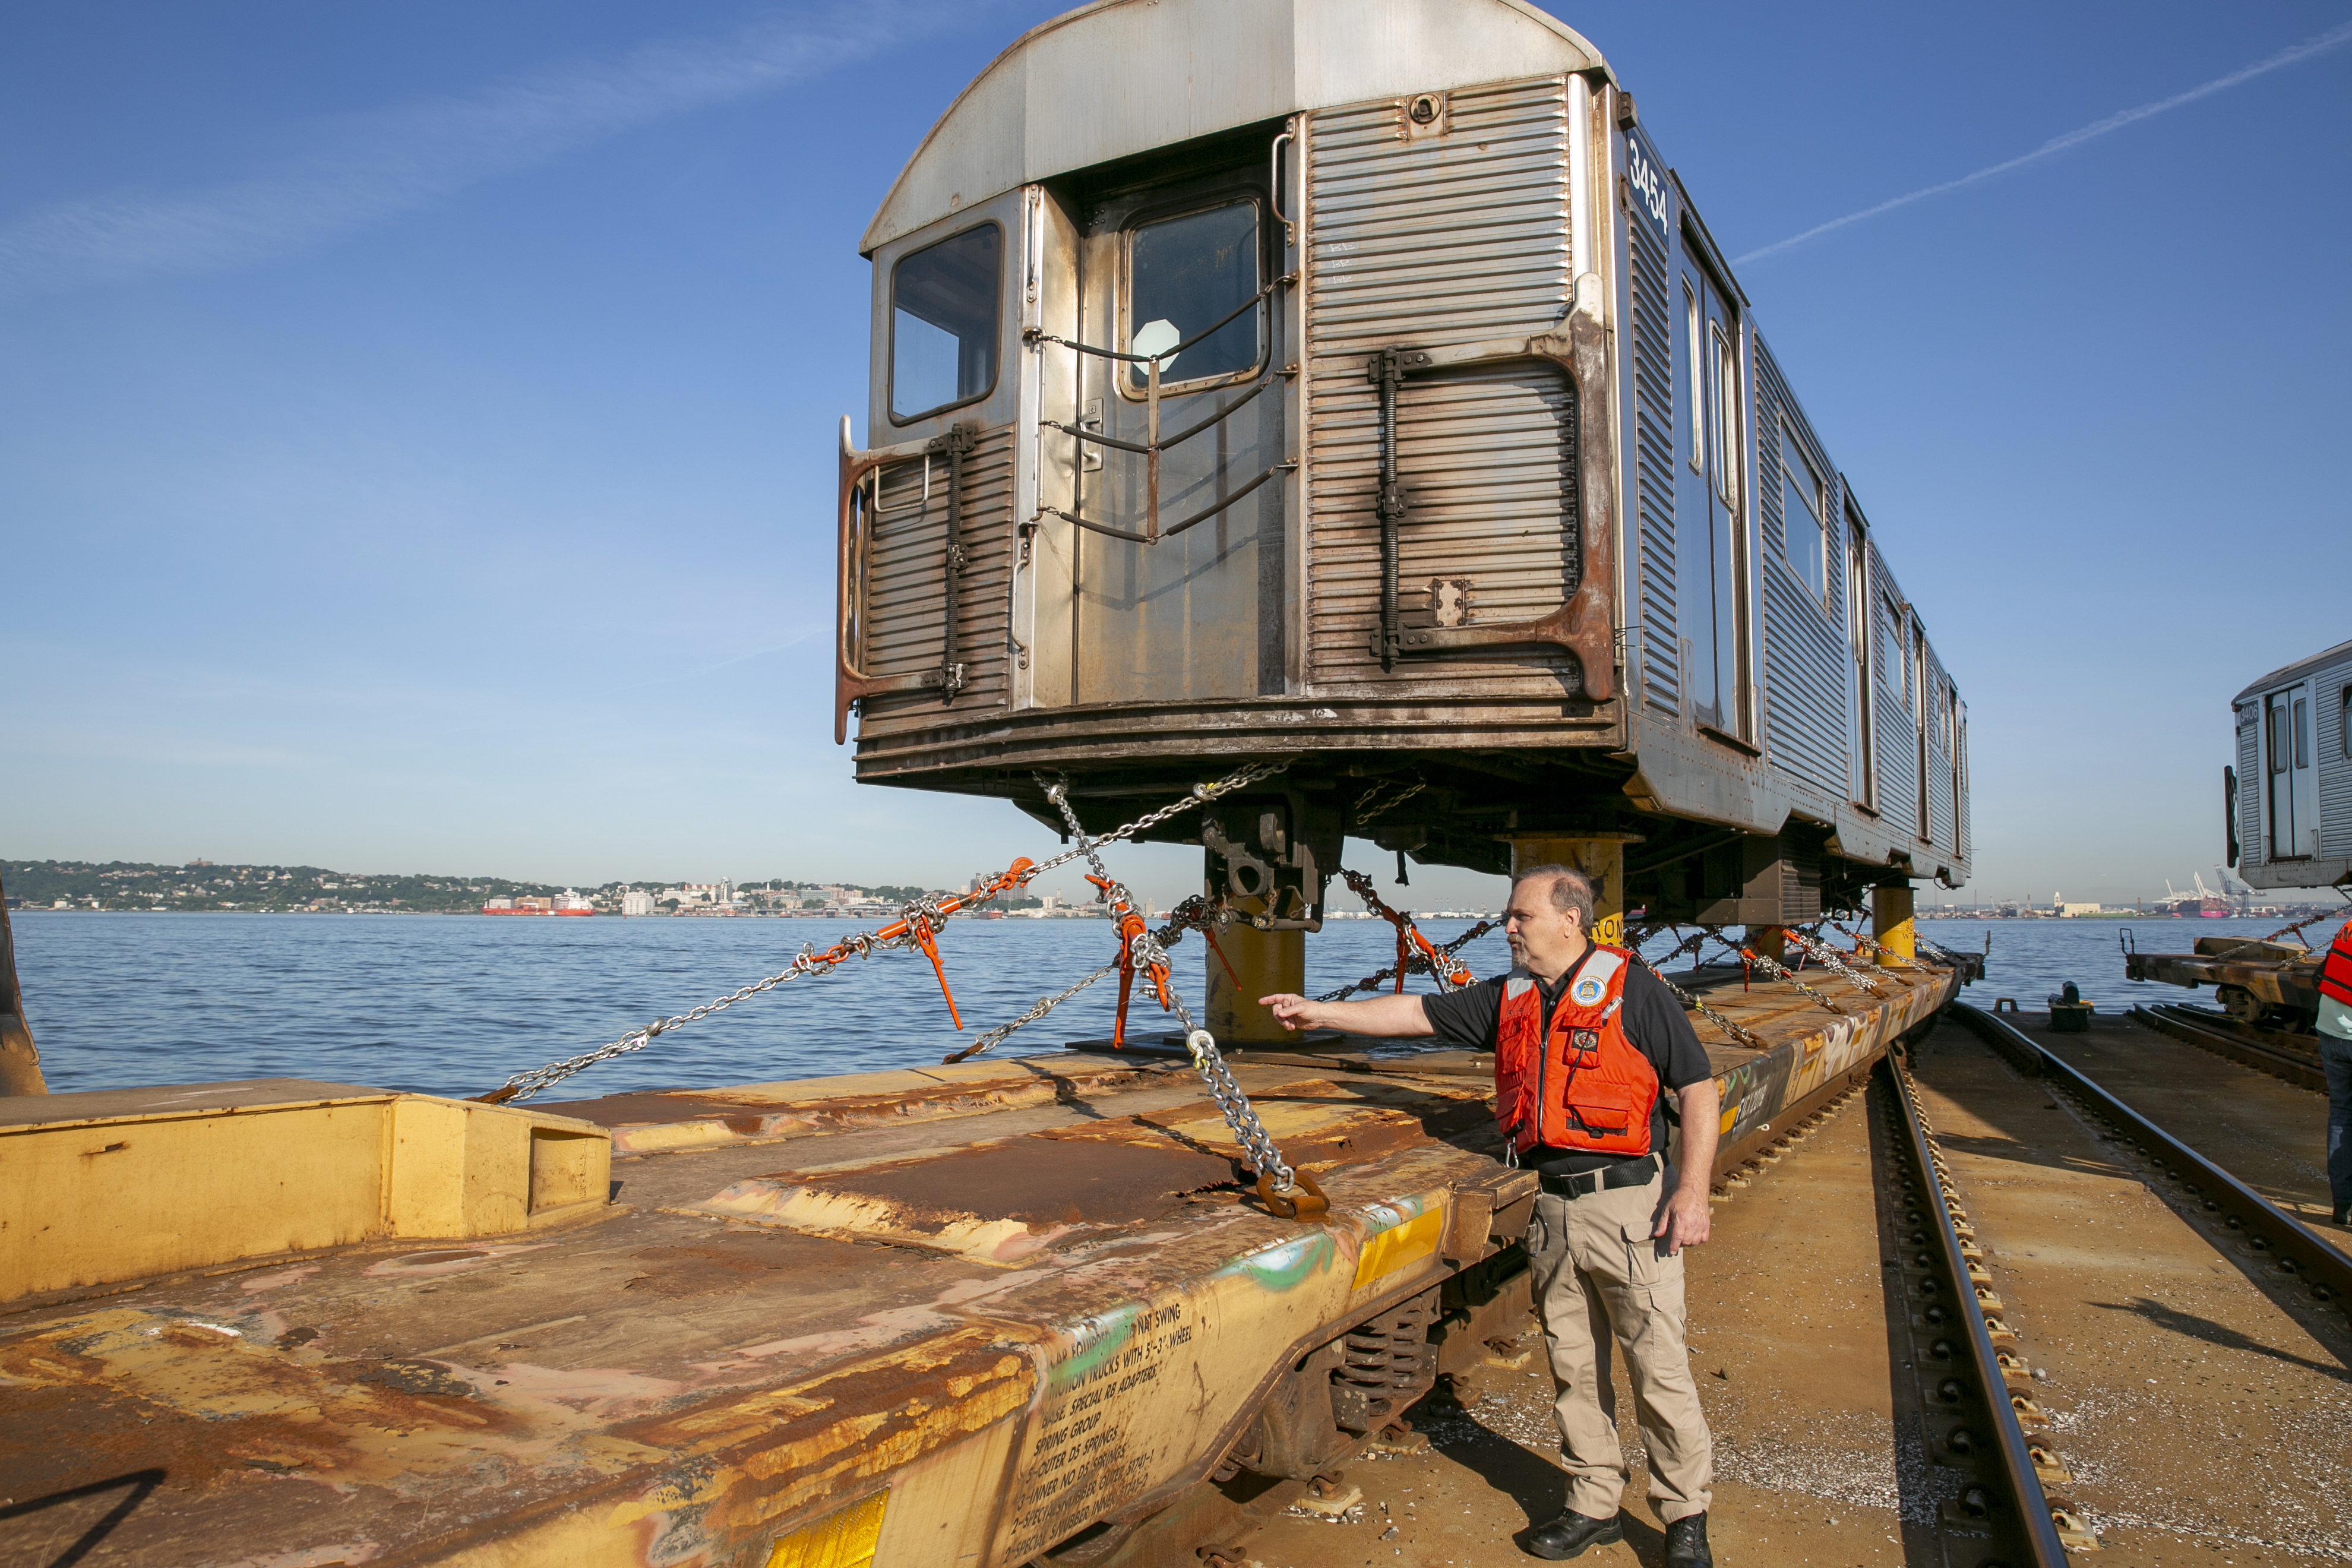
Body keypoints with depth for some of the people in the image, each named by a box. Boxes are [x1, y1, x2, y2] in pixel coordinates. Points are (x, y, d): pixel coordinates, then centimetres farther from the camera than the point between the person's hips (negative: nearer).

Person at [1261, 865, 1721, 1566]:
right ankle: (1595, 1505, 27)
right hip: (1553, 1206, 6)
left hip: (1629, 1201, -5)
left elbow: (1700, 1090, -6)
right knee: (1573, 1367, 12)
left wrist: (1693, 1190, -14)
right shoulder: (1509, 998, 9)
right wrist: (1320, 1013, 6)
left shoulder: (1633, 989, -7)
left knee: (1659, 1367, 1)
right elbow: (1416, 1013, 11)